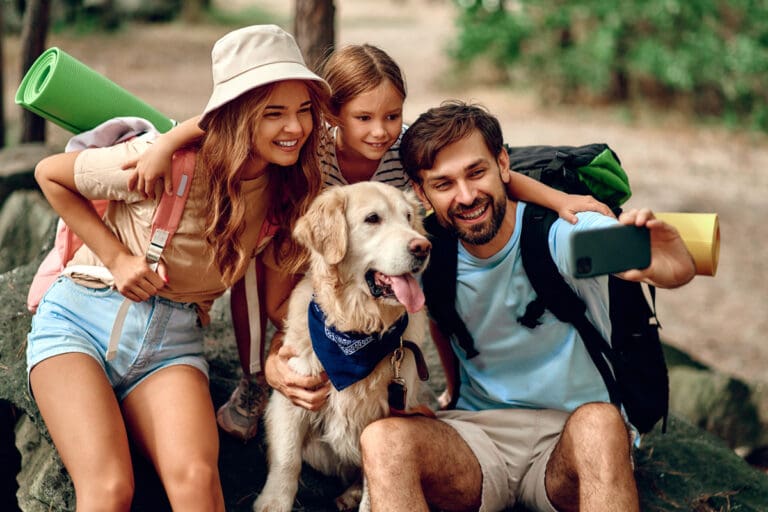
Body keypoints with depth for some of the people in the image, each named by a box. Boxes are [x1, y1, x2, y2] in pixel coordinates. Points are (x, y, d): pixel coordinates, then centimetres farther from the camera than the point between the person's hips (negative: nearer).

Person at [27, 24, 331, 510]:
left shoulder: (290, 196, -1)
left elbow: (279, 303, 4)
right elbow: (50, 174, -4)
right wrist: (116, 257, -10)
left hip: (174, 341, 3)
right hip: (82, 319, -3)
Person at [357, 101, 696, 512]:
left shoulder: (563, 231, -14)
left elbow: (679, 268, -33)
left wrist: (668, 267, -56)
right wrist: (456, 391, 10)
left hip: (570, 438, -3)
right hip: (478, 437, 3)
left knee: (599, 422, -39)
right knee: (382, 439, -28)